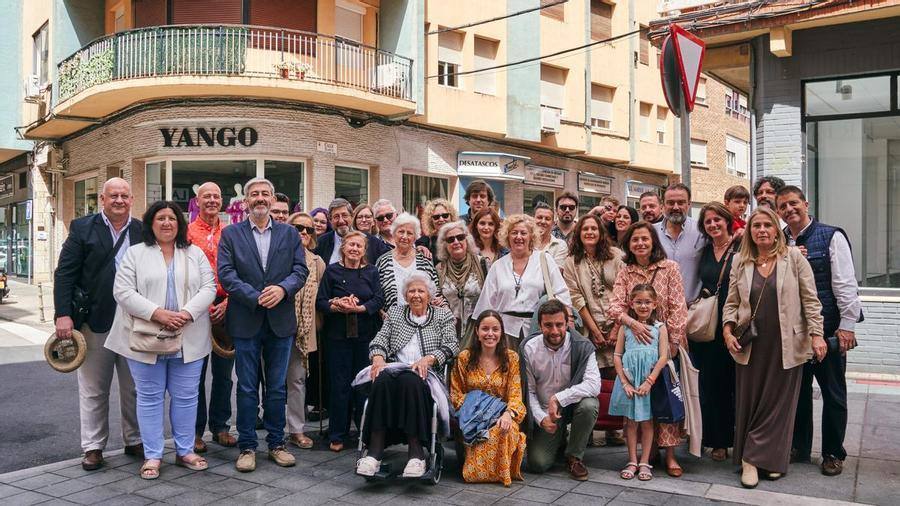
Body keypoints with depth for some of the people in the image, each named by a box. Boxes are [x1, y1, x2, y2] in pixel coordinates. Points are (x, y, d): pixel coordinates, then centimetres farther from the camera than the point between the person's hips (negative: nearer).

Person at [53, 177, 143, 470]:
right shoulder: (82, 229, 1)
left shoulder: (144, 232, 5)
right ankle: (93, 447, 20)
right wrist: (63, 314, -12)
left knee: (135, 388, 11)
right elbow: (64, 274, -3)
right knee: (93, 390, 9)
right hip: (94, 323, -1)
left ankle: (135, 441, 24)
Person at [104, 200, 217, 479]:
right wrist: (156, 313, -17)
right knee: (150, 397, 6)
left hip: (188, 339, 2)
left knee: (186, 396, 8)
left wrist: (186, 314, -15)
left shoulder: (195, 254, 9)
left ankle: (185, 451, 20)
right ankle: (152, 455, 15)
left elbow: (208, 288, 0)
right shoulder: (135, 254, 4)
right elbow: (123, 292, -6)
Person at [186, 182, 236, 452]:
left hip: (226, 310, 3)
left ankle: (220, 427, 22)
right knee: (195, 373, 5)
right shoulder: (187, 233, 0)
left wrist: (227, 303, -8)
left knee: (224, 372, 10)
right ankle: (195, 431, 16)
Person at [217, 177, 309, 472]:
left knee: (277, 387, 10)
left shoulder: (290, 234, 9)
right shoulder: (230, 234, 4)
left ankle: (276, 443, 22)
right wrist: (255, 297, -16)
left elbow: (300, 269, 2)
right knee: (247, 388, 5)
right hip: (245, 322, -1)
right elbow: (226, 273, -6)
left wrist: (283, 289, -17)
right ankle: (247, 446, 16)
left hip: (280, 321, 2)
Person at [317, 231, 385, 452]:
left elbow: (379, 299, -3)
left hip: (366, 334, 1)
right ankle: (337, 435, 12)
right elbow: (320, 301, 1)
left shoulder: (371, 272, 7)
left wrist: (358, 308, -17)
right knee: (339, 384, 2)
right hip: (338, 334, -1)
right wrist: (337, 307, -18)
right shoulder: (332, 271, 5)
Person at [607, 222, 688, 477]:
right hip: (636, 341, 2)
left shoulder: (669, 267, -3)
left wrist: (673, 343, -11)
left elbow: (678, 307, -7)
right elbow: (615, 306, -7)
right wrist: (632, 322, -26)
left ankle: (670, 454, 7)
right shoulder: (625, 273, 4)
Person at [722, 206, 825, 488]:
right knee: (749, 402, 4)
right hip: (750, 346, 2)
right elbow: (732, 302, 9)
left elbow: (810, 300, 0)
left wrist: (816, 334, -7)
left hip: (786, 345, -1)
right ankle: (750, 462, 14)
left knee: (778, 402, 4)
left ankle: (757, 458, 17)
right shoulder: (740, 261, 7)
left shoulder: (794, 257, 1)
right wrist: (728, 329, -6)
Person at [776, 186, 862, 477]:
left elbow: (845, 283, -10)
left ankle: (833, 453, 22)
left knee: (833, 393, 8)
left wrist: (847, 325, -13)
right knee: (798, 390, 14)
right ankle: (799, 448, 28)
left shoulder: (831, 237, -6)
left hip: (828, 330, -4)